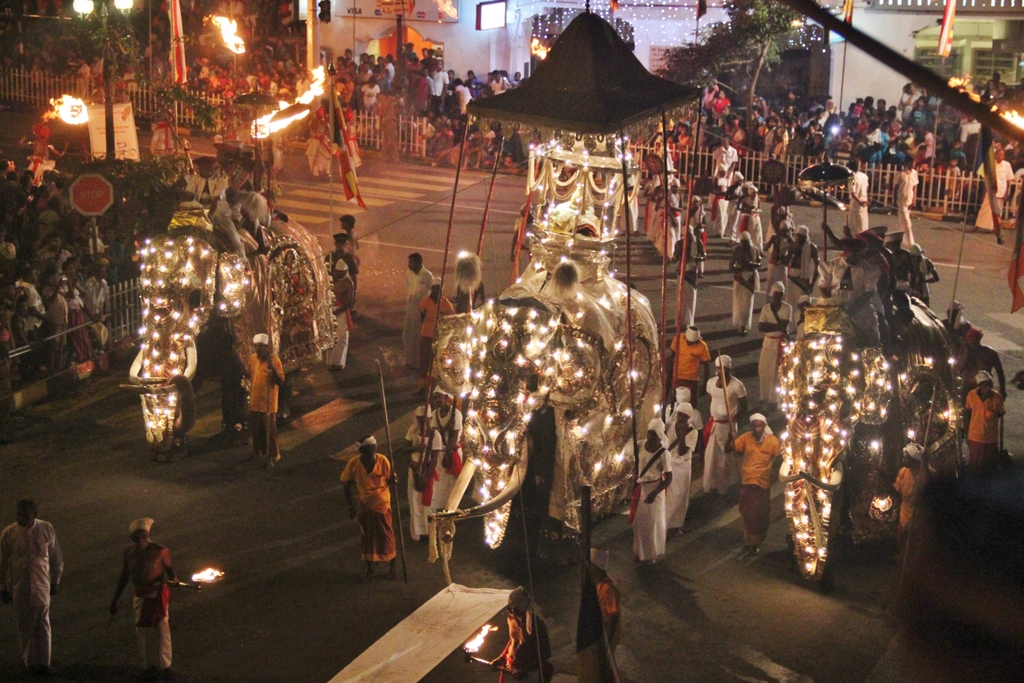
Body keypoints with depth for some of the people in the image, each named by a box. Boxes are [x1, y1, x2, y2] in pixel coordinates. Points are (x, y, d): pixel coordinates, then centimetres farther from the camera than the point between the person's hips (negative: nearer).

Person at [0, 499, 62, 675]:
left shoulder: (46, 529, -7)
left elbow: (55, 556, 5)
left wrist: (55, 581, 8)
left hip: (41, 583, 0)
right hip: (19, 585, 0)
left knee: (42, 622, -5)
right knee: (24, 623, 10)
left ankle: (42, 661, 2)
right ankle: (29, 659, 27)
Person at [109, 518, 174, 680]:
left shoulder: (159, 551, -14)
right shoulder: (129, 552, -1)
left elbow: (169, 568, -1)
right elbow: (124, 576, 10)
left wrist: (173, 580, -23)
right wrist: (115, 599, 12)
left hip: (158, 593, -4)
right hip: (140, 595, 4)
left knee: (161, 629, -1)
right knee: (143, 631, 8)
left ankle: (165, 666, 13)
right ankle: (149, 666, 21)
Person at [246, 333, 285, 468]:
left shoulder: (274, 361, -17)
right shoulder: (252, 358, 1)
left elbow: (281, 382, -21)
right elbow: (248, 375, 16)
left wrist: (272, 368, -34)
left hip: (268, 404, -6)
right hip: (254, 402, 6)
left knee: (270, 432, 3)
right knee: (256, 431, 19)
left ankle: (272, 457, 16)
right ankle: (259, 454, 36)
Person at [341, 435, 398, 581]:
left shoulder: (383, 461, -18)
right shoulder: (354, 464, -16)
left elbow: (390, 481, -4)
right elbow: (347, 485, -3)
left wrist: (394, 480, -27)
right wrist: (350, 506, -2)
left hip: (382, 504, -1)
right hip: (364, 505, 1)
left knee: (386, 536, 9)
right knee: (367, 536, 13)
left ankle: (392, 567, 28)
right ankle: (369, 568, 29)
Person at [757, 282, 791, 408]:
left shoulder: (787, 308, -12)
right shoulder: (766, 308, -2)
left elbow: (783, 326, -21)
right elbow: (760, 328, -11)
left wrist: (768, 325, -20)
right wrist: (777, 327, -19)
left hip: (781, 342, -4)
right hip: (768, 341, 4)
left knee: (777, 371, 0)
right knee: (763, 369, 9)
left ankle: (774, 399, 10)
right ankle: (765, 397, 25)